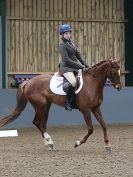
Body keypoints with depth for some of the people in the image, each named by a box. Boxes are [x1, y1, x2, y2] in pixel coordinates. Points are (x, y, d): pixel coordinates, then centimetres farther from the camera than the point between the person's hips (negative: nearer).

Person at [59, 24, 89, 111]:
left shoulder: (71, 43, 16)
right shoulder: (62, 45, -9)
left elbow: (78, 55, 19)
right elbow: (66, 60, -16)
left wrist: (85, 65, 8)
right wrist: (80, 66, -16)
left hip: (75, 67, 9)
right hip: (66, 68, -9)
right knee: (73, 82, -32)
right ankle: (68, 102, -22)